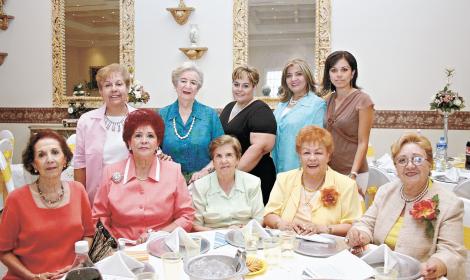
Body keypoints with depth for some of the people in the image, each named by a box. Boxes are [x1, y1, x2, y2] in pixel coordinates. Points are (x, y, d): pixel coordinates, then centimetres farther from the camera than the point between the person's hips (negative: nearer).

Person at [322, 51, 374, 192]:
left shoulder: (362, 100, -9)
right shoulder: (329, 100, 7)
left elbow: (362, 143, -11)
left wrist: (353, 175, -17)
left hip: (352, 172, -5)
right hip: (329, 170, 5)